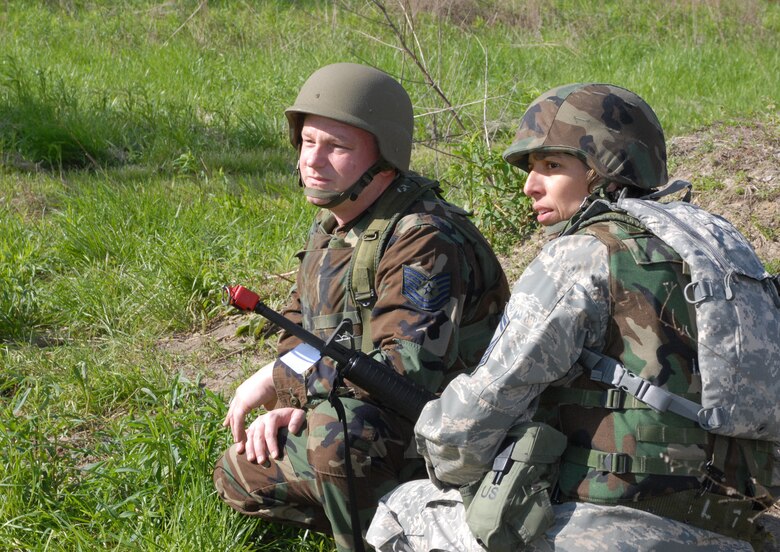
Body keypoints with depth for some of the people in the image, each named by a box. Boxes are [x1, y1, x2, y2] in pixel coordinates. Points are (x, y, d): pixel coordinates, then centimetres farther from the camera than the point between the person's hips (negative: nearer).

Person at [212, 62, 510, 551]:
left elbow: (411, 370, -35)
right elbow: (300, 327, 13)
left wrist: (281, 378, -25)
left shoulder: (424, 241, -25)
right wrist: (290, 402, -9)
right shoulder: (332, 224, 5)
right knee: (239, 474, 13)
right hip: (371, 422, 10)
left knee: (341, 429, -37)